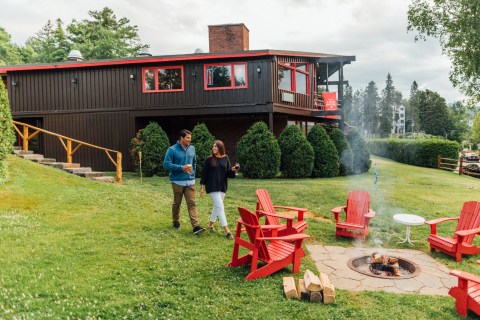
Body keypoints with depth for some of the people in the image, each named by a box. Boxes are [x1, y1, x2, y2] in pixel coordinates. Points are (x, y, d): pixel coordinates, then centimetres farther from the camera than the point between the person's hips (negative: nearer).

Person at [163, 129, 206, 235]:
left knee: (192, 203, -5)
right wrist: (182, 168, -19)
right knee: (177, 203, 11)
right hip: (177, 182, -3)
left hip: (190, 182, 3)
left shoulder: (192, 149, 7)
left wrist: (192, 172, 10)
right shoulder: (172, 150, -10)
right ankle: (176, 222, 32)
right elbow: (166, 164, -14)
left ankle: (196, 226, -11)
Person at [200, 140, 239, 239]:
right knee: (220, 207, -9)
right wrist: (202, 187, -3)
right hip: (212, 187, -4)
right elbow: (204, 173, -3)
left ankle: (211, 224, 36)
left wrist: (233, 170, -16)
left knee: (217, 206, 16)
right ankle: (227, 230, -10)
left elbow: (228, 173, 5)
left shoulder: (225, 158, 4)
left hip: (223, 186, 5)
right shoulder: (209, 159, -5)